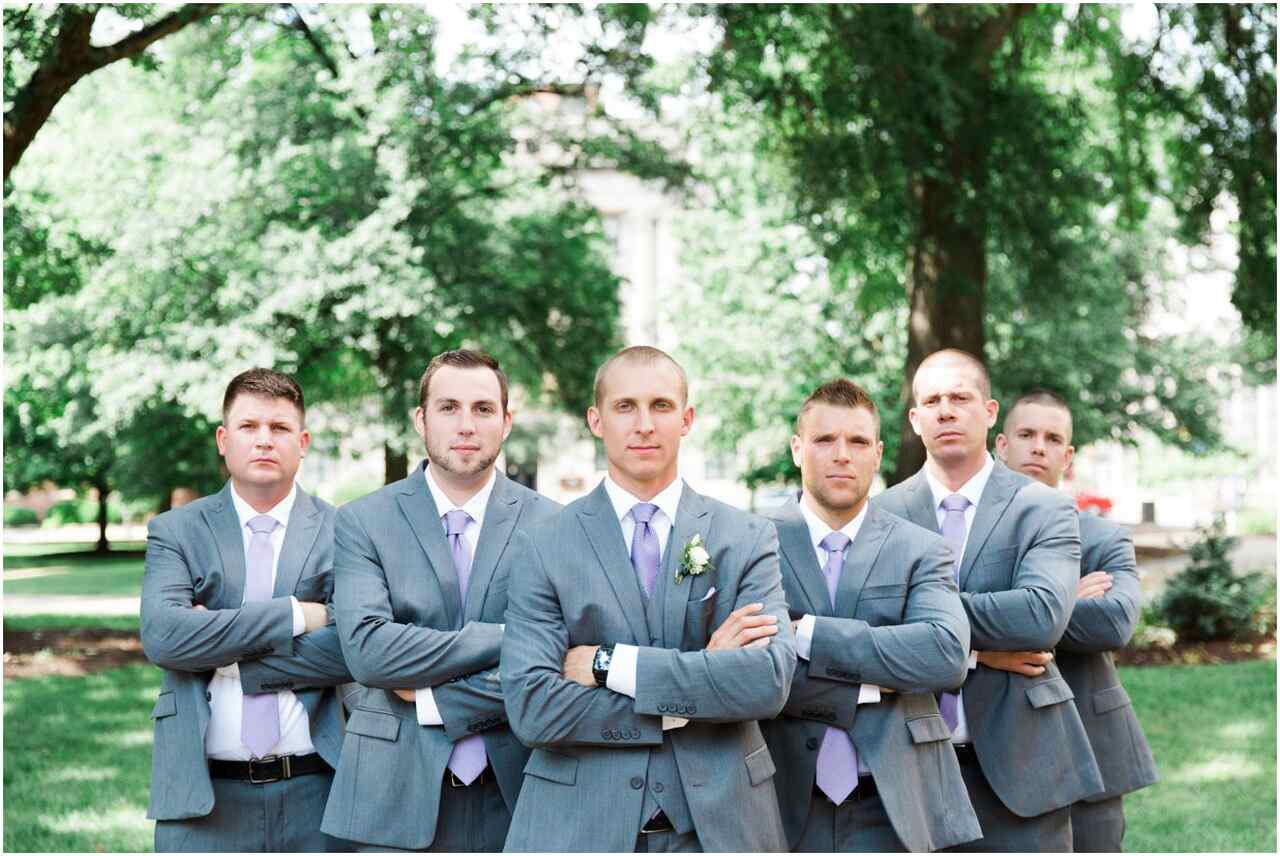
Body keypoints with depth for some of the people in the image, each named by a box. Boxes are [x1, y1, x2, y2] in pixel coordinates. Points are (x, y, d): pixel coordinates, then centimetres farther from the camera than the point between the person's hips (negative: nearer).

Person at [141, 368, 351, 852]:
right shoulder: (175, 532, 5)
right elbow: (161, 635, -12)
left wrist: (230, 662, -12)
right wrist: (292, 614, -14)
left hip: (316, 791, 0)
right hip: (204, 795, 0)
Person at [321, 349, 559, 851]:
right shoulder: (363, 522, 1)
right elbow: (367, 649, -14)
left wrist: (438, 701, -10)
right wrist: (505, 637, -15)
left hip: (515, 794, 1)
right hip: (398, 796, -1)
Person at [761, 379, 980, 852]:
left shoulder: (920, 549, 4)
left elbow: (948, 654, -14)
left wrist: (808, 633, -17)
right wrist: (868, 689, -13)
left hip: (890, 810, 1)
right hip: (786, 806, -1)